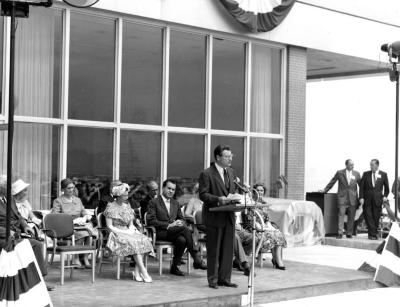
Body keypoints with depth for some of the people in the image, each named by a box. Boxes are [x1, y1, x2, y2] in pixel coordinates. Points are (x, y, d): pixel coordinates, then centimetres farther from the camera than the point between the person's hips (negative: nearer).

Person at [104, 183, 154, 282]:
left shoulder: (127, 206, 18)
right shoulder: (111, 207, -1)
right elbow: (109, 226, -5)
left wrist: (131, 229, -4)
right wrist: (123, 232, -14)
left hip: (128, 232, 6)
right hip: (116, 233, -6)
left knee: (144, 240, -26)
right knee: (133, 242, -35)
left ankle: (137, 272, -28)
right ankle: (143, 272, -36)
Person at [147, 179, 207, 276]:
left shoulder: (175, 203, 23)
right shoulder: (154, 202, 3)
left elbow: (181, 218, 27)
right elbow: (151, 221, -8)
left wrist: (180, 222, 0)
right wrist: (168, 225, -17)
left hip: (174, 232, 5)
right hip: (160, 233, -5)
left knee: (182, 240, -33)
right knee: (185, 228, -30)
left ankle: (175, 267, -22)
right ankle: (196, 259, -28)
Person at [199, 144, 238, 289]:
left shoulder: (231, 172, 13)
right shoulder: (206, 174, -9)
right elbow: (203, 194, -13)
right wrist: (218, 199, -25)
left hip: (229, 217, 6)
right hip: (214, 217, -6)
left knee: (228, 249, 8)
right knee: (214, 250, 1)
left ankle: (224, 278, 17)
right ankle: (213, 280, 10)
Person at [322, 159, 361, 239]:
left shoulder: (356, 174, 8)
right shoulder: (339, 173, 2)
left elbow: (361, 185, 13)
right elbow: (331, 182, 9)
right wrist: (324, 190, 9)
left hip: (353, 198, 2)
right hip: (342, 197, -2)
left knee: (351, 217, 4)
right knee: (341, 215, -9)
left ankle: (349, 233, 13)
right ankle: (340, 233, -9)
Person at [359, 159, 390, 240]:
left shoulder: (383, 174, 5)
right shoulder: (366, 174, 6)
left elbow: (386, 187, 14)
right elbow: (362, 187, 4)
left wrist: (385, 196, 2)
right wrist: (361, 197, -5)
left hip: (377, 199, 0)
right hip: (367, 200, 0)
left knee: (376, 217, 2)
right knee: (368, 217, -7)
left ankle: (374, 234, 13)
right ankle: (372, 233, -5)